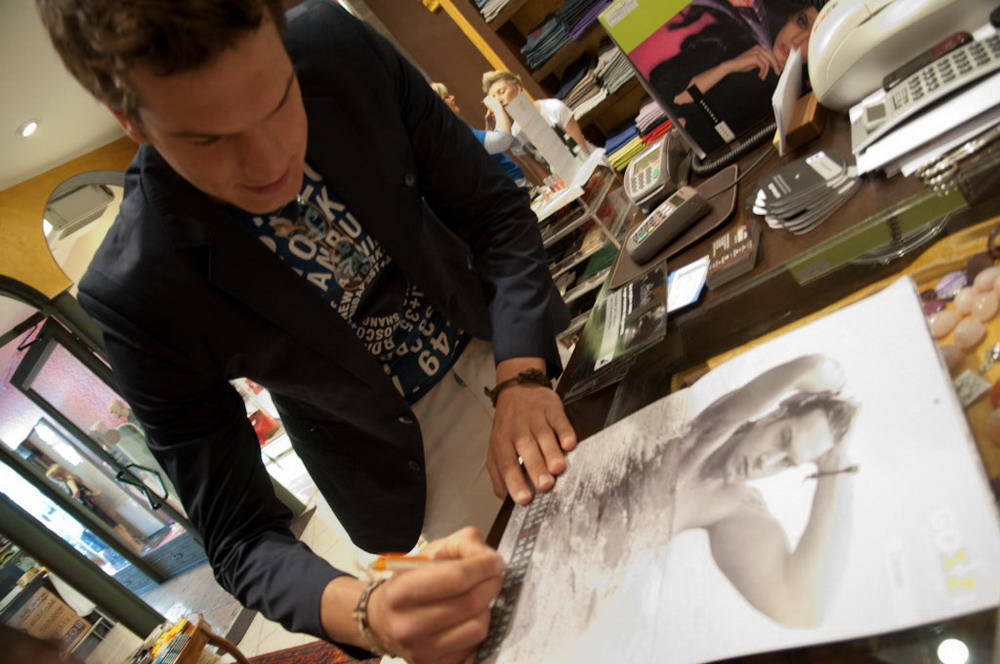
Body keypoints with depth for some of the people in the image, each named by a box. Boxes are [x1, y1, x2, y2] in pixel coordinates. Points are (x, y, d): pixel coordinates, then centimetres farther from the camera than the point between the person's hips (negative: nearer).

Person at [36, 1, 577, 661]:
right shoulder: (137, 293, -29)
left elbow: (494, 206, -14)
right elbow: (240, 535, -22)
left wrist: (522, 378, -29)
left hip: (522, 351, 3)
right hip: (406, 454, -2)